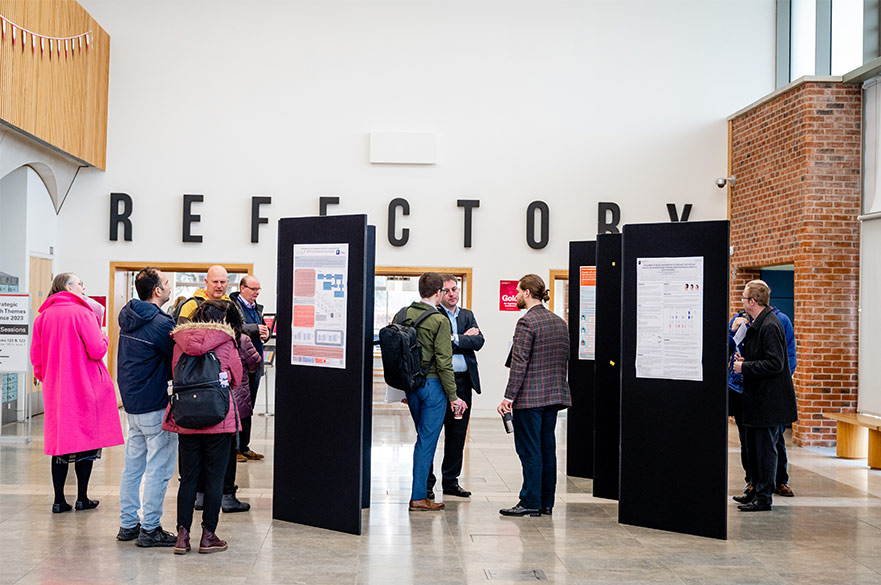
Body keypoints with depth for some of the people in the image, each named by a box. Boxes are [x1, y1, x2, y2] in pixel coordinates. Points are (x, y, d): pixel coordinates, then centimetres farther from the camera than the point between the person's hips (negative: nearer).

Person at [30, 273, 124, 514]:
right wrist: (104, 338, 4)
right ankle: (82, 498, 11)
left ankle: (59, 500, 10)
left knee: (59, 441, 10)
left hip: (55, 389, 5)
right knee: (86, 440, 6)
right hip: (84, 388, -5)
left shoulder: (42, 317, 5)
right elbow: (97, 351, -16)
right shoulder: (82, 313, -11)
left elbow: (36, 356, 9)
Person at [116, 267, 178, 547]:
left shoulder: (128, 317, 8)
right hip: (155, 405, -9)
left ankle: (128, 524, 23)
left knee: (133, 464, 16)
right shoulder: (161, 323, -18)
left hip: (131, 402, 9)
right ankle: (150, 529, 4)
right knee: (159, 467, -1)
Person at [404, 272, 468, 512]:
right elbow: (444, 362, -15)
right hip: (432, 384, -6)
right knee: (427, 440, -1)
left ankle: (422, 486, 24)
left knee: (424, 437, 19)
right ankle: (419, 497, 2)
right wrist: (453, 396, -9)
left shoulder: (404, 315, 4)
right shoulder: (439, 321, -13)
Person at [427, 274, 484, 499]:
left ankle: (450, 481, 21)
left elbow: (478, 341, 1)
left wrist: (455, 339, -9)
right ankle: (427, 483, 9)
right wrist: (465, 338, -8)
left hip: (463, 381, 6)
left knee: (457, 434, 11)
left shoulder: (467, 315, 15)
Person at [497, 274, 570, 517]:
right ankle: (546, 503, 16)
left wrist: (509, 397, -16)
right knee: (547, 448, 11)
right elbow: (565, 360, 16)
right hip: (554, 395, 8)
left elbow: (519, 363, -17)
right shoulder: (560, 322, 12)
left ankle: (530, 503, 1)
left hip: (530, 396, -8)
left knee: (529, 450, -3)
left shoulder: (527, 322, -13)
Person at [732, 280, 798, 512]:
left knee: (765, 447, -3)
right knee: (753, 446, 17)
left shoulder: (770, 326, -18)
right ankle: (756, 490, 27)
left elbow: (774, 364, -23)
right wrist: (744, 359, 7)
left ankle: (763, 498, 4)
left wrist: (745, 367, -17)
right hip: (759, 397, 10)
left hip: (770, 399, -10)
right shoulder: (757, 324, 12)